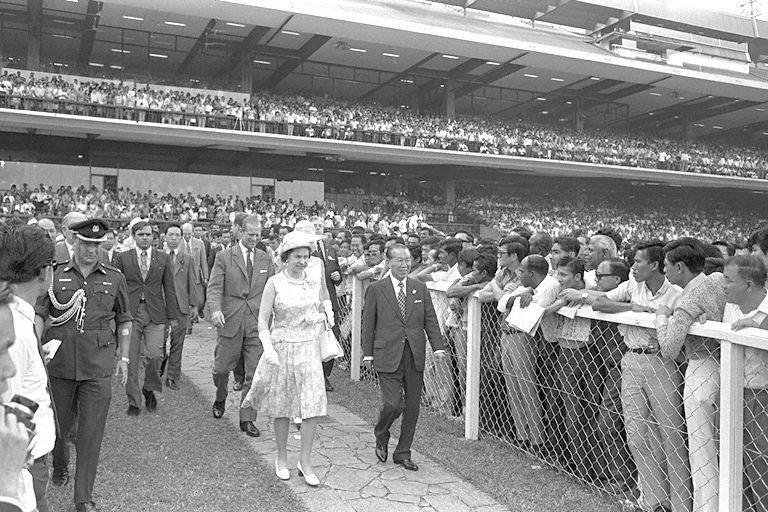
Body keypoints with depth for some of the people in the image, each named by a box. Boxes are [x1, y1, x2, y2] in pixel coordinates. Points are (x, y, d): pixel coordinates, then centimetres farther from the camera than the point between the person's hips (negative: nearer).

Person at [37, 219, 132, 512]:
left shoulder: (114, 278, 3)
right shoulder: (55, 276, 2)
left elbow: (124, 321, 11)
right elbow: (38, 317, 2)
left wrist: (124, 358, 9)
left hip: (98, 369, -1)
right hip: (59, 366, 1)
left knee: (91, 433, 1)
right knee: (57, 425, 17)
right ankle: (60, 467, 48)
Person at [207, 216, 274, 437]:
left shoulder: (266, 259, 10)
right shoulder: (224, 256, 1)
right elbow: (214, 287, -7)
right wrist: (215, 309, -25)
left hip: (257, 323, 2)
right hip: (230, 321, -1)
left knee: (254, 374, 0)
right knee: (221, 368, 9)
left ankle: (247, 419, 12)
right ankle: (220, 398, 41)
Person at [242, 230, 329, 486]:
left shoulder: (316, 278, 3)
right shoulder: (275, 282, -6)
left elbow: (325, 308, 16)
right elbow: (263, 319, -6)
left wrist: (325, 315, -6)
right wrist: (268, 348, -18)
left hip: (309, 348, 2)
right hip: (282, 348, -2)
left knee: (314, 407, -3)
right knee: (283, 409, 9)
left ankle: (305, 462, 12)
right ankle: (281, 458, 29)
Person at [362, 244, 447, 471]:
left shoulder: (420, 288, 9)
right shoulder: (376, 289, 0)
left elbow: (430, 320, 8)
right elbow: (368, 324, 3)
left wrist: (438, 346, -4)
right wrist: (368, 354, 1)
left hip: (415, 356, 4)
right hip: (388, 356, -4)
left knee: (412, 406, 7)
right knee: (393, 403, -10)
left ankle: (403, 453, 24)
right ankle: (381, 436, 23)